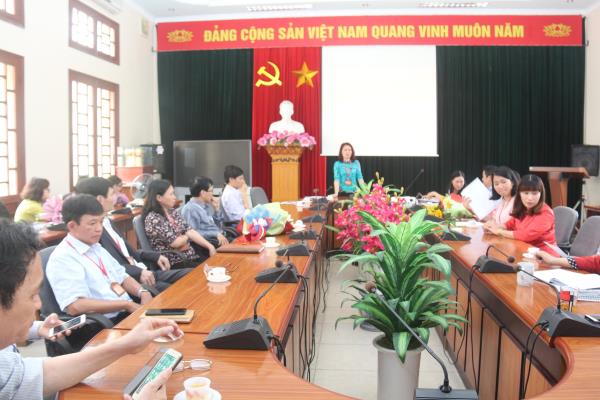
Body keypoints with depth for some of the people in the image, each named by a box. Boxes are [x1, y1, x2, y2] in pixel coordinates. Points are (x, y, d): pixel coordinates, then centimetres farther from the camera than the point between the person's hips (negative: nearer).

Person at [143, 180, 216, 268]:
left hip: (189, 254, 8)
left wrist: (210, 246, -7)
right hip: (173, 263, -7)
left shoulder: (174, 212, 9)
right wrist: (187, 236, 3)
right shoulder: (152, 219, -16)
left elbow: (190, 231, 3)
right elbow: (175, 242, -17)